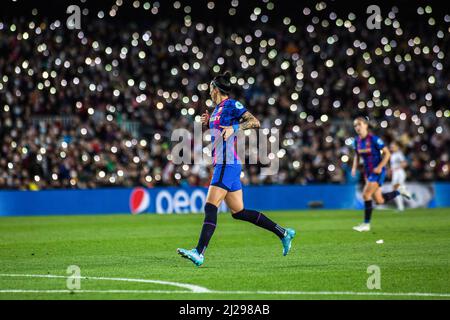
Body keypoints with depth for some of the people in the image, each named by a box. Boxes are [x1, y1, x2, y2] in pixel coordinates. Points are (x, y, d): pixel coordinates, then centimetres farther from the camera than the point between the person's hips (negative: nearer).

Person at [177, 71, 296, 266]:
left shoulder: (232, 105, -8)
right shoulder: (218, 108, 19)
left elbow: (255, 122, -16)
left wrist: (233, 128, -25)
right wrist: (208, 122, 19)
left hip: (228, 164, -10)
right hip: (223, 164, 10)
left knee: (210, 207, -16)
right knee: (238, 212, 11)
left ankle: (199, 253, -22)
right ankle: (283, 233, 18)